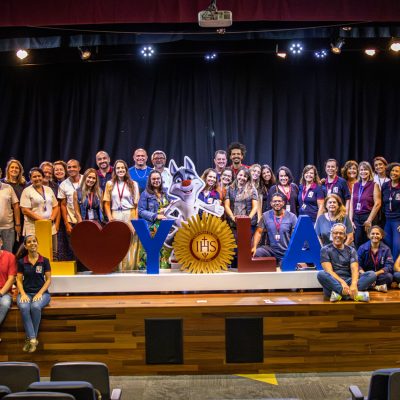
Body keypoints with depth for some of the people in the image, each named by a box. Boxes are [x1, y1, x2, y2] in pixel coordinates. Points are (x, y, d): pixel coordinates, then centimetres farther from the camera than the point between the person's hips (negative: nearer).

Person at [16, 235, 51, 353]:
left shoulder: (45, 261, 3)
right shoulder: (21, 262, 6)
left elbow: (48, 279, 2)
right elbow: (19, 280, 6)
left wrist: (40, 293, -11)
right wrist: (23, 294, -12)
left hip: (41, 292, -1)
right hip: (26, 292, 1)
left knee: (35, 307, -35)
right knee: (24, 307, -34)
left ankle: (30, 338, -19)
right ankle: (33, 339, -29)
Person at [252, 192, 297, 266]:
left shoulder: (292, 217, -1)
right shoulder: (266, 216, 3)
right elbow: (259, 232, 1)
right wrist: (254, 247, -13)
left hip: (286, 252, -1)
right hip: (270, 249, 1)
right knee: (254, 254, -24)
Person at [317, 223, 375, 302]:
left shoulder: (351, 250, 13)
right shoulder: (325, 250, 6)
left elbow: (354, 269, -3)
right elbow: (329, 271, -8)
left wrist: (354, 284, -25)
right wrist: (342, 282, -27)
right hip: (333, 282, -3)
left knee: (372, 274, -18)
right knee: (321, 274, -34)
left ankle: (339, 293, -38)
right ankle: (354, 293, -44)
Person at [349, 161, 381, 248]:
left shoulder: (374, 185, -1)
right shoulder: (355, 185, 12)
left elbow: (377, 204, -7)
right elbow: (352, 204, 10)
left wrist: (369, 220, -11)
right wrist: (350, 220, 2)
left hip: (368, 218, -4)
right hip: (356, 218, 4)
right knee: (356, 245, 2)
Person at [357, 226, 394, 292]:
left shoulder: (386, 249, 4)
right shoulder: (362, 248, 3)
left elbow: (389, 266, -5)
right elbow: (358, 265, -3)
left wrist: (376, 274, -20)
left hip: (380, 275, 0)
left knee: (389, 276, -32)